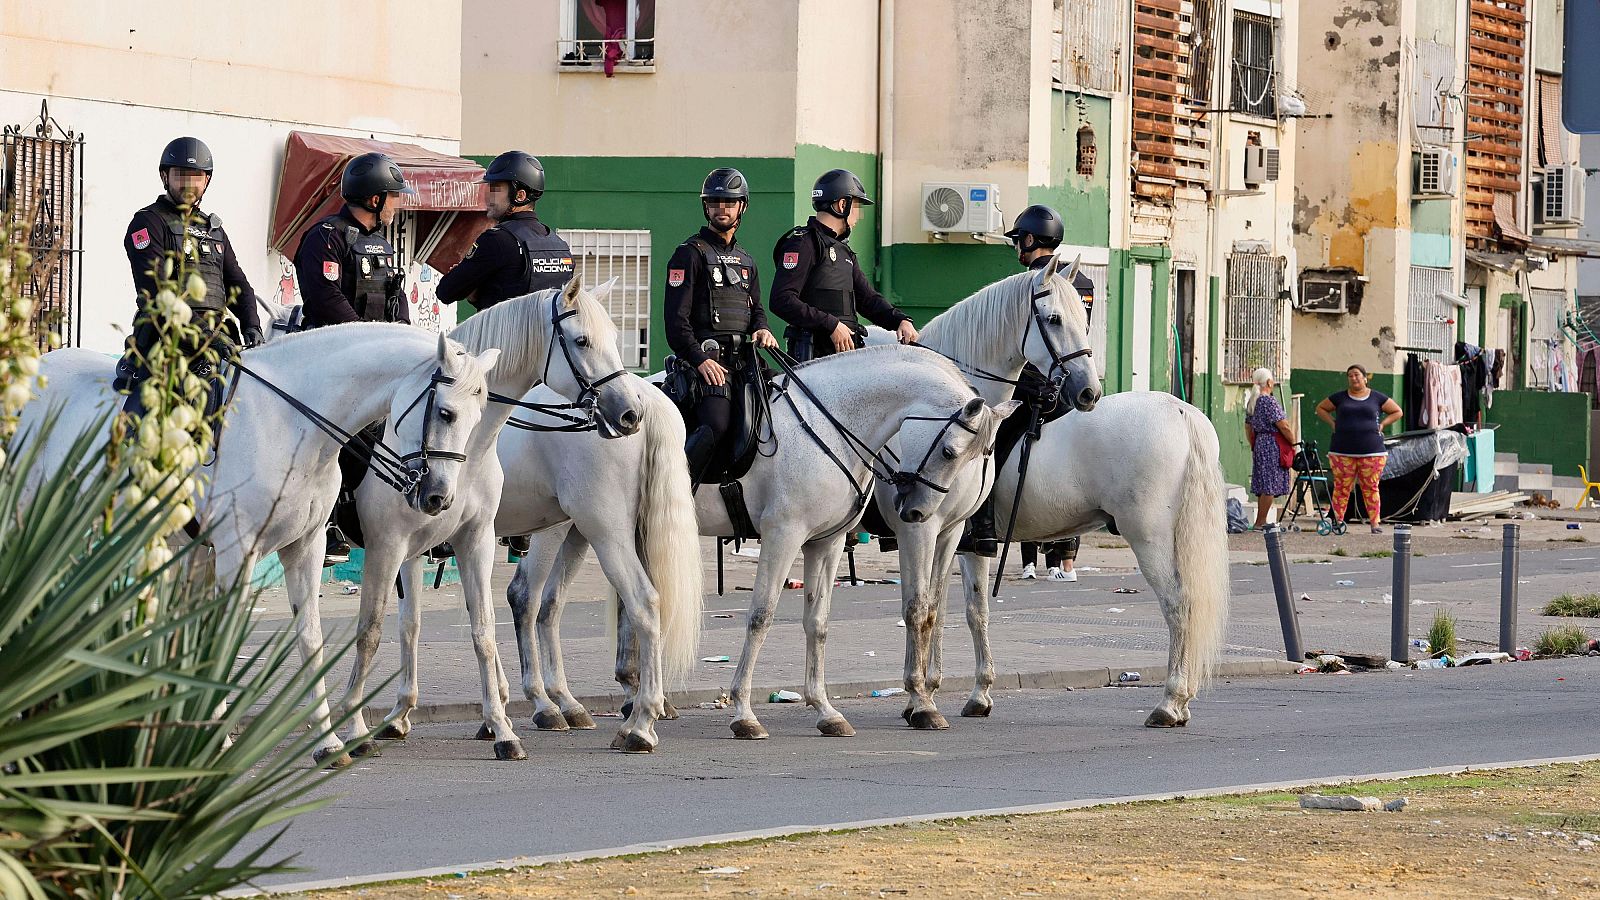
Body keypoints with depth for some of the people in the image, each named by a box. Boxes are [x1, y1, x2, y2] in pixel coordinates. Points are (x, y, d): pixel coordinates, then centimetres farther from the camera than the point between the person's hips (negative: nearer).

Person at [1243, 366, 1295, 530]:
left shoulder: (1251, 402, 12)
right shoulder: (1269, 401, -14)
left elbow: (1248, 427, 19)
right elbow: (1284, 427, -16)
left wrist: (1253, 446, 26)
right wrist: (1294, 443, -4)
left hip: (1258, 444, 9)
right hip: (1272, 446, -9)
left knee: (1262, 486, 12)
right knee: (1270, 486, -7)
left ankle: (1261, 521, 13)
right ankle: (1260, 522, -8)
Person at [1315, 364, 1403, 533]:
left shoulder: (1377, 398, 7)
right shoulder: (1340, 398, 9)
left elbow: (1397, 412, 16)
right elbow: (1320, 408, 20)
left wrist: (1382, 424, 4)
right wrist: (1333, 423, 6)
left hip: (1371, 451, -1)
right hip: (1343, 452, 1)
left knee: (1371, 488, -1)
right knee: (1342, 487, -1)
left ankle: (1375, 523, 0)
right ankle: (1338, 522, 2)